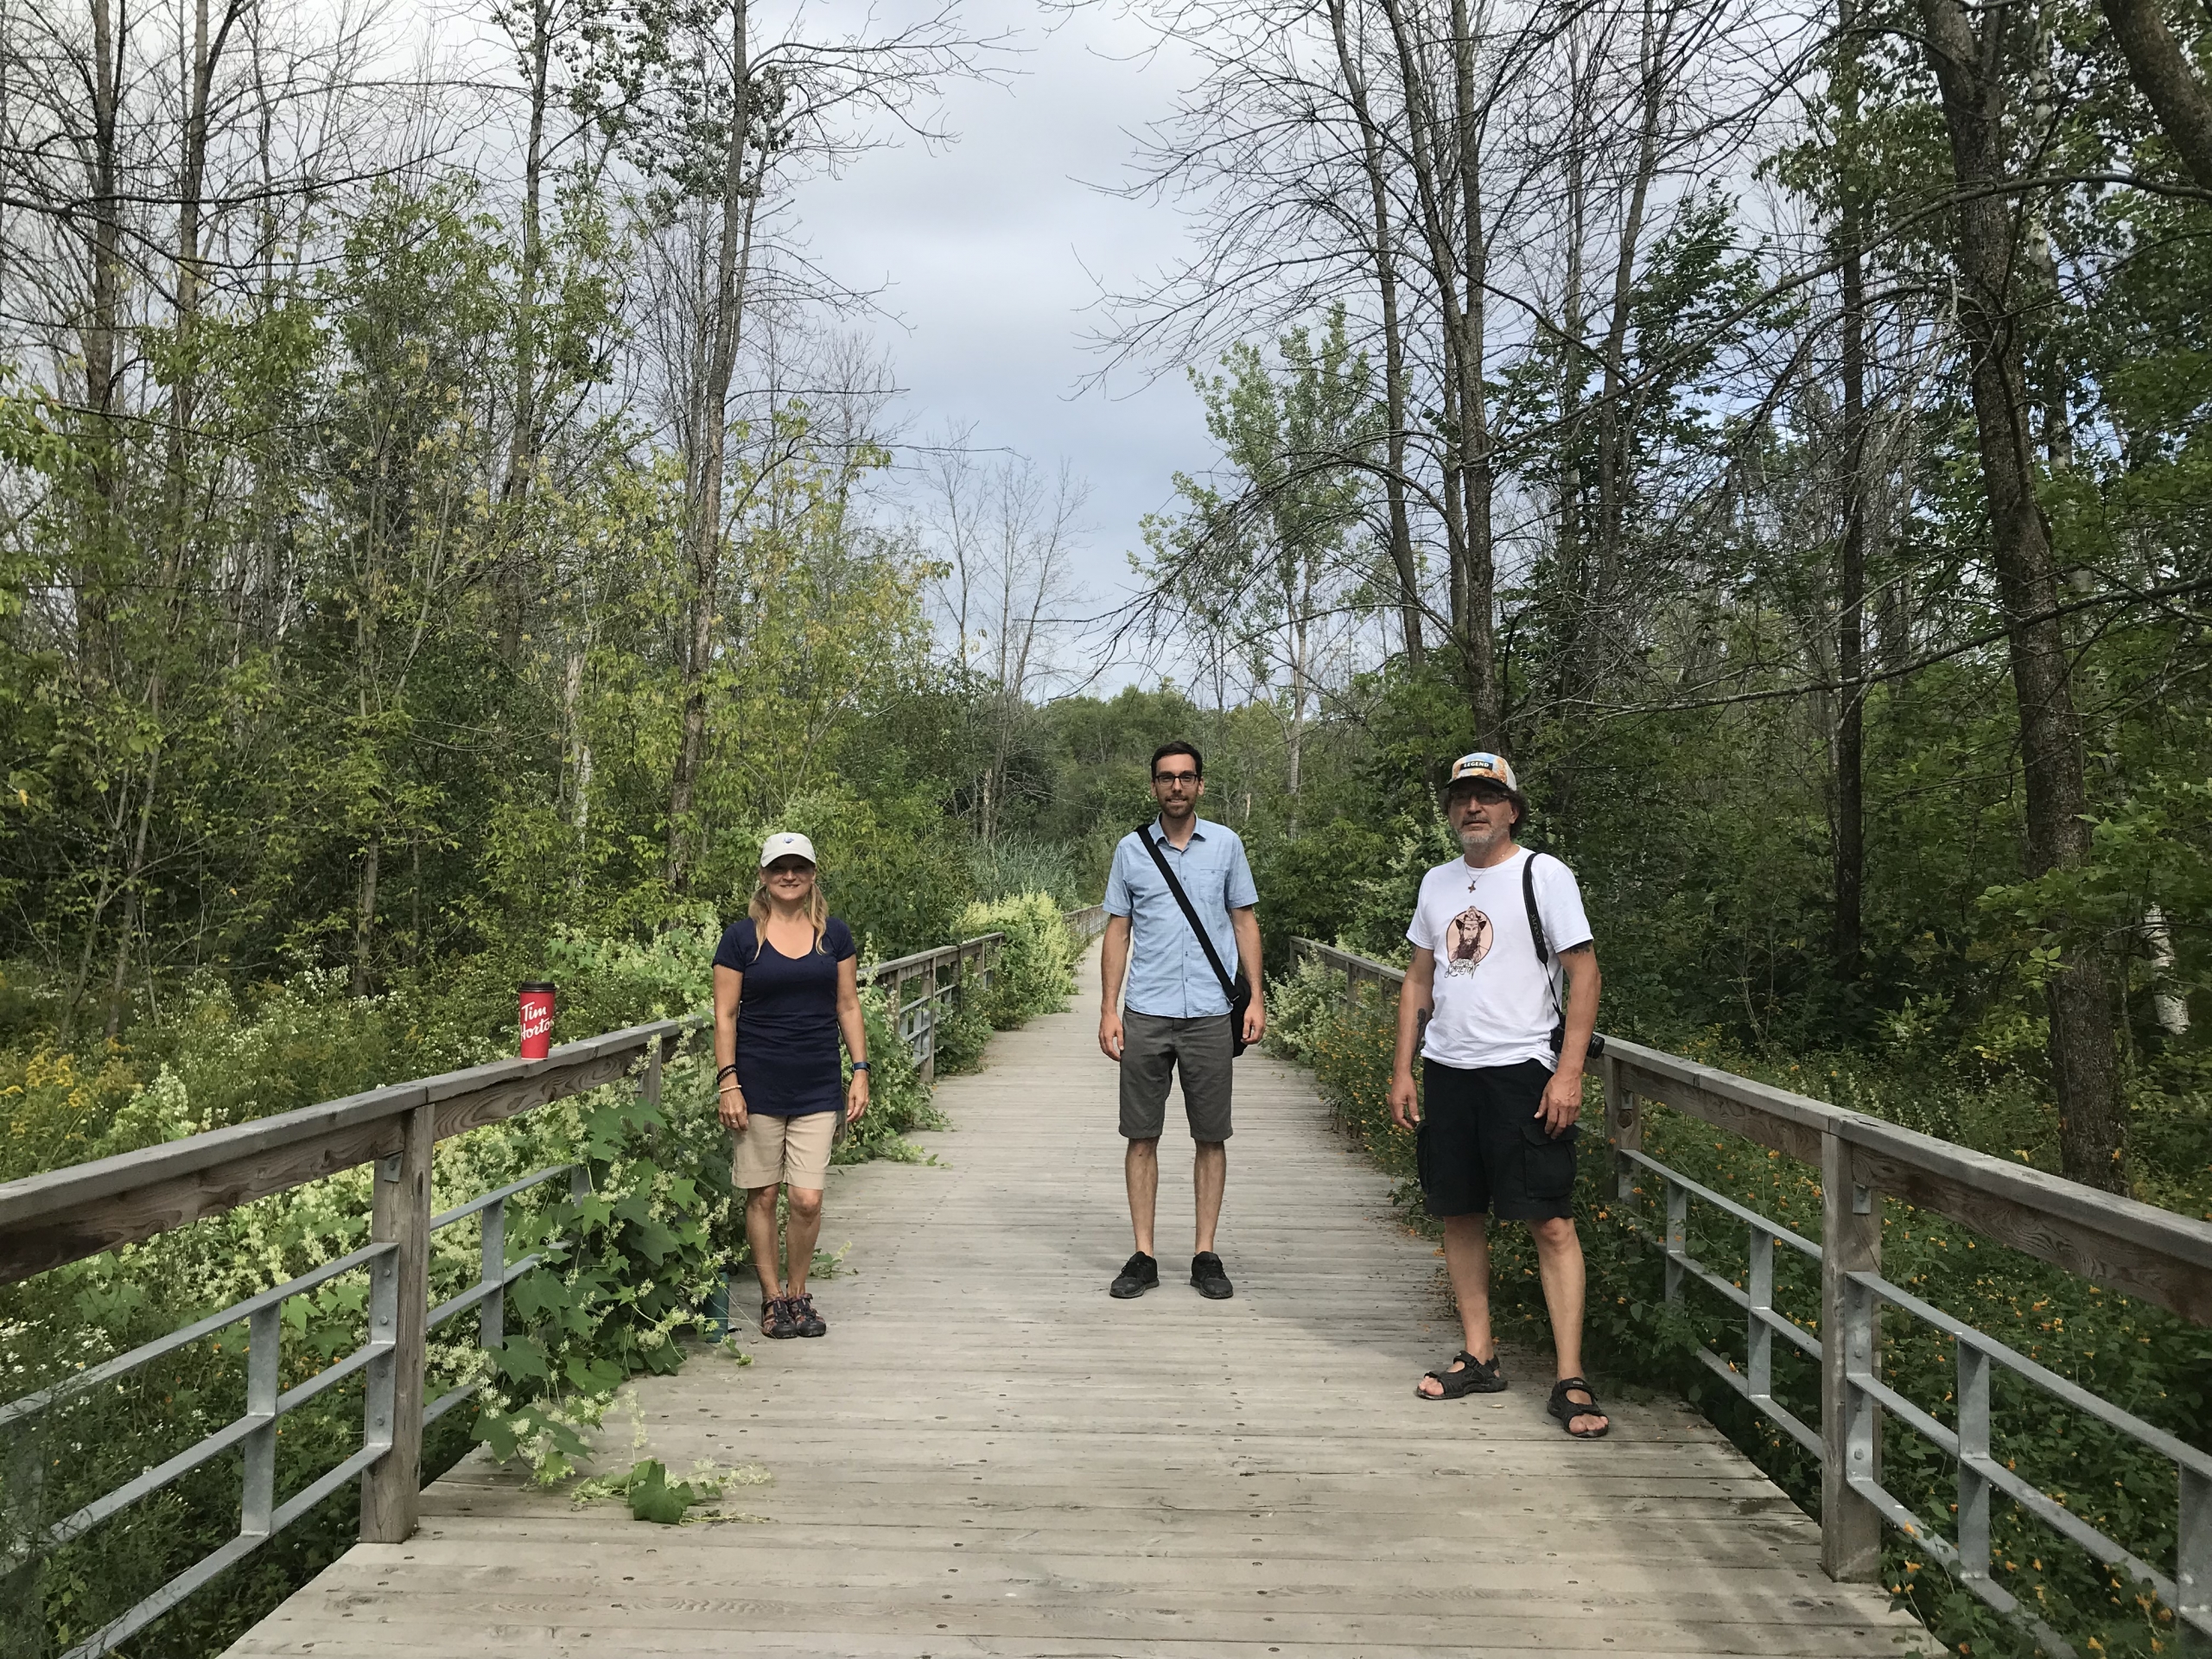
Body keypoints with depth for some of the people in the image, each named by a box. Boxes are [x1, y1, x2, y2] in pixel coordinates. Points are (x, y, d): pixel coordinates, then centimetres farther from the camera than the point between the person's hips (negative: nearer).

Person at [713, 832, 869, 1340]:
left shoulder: (834, 934, 7)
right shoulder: (742, 936, 0)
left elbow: (848, 1006, 11)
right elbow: (725, 1015, 0)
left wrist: (860, 1071, 4)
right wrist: (727, 1082, -7)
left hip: (817, 1088, 1)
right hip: (758, 1086, -1)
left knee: (808, 1199, -4)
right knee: (761, 1196, 6)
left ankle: (798, 1294, 17)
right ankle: (772, 1298, 21)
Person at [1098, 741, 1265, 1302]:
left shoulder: (1226, 844, 6)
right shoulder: (1131, 849, 6)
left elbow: (1245, 921, 10)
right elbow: (1117, 931, 8)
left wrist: (1256, 997, 1)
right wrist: (1108, 1010, 2)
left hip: (1210, 1015, 0)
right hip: (1146, 1014, 0)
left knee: (1211, 1137, 4)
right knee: (1142, 1135, 3)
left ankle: (1206, 1256, 14)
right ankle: (1143, 1256, 12)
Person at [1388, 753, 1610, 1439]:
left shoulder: (1543, 875, -3)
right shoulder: (1437, 883, 13)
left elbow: (1584, 973, -6)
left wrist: (1568, 1073, -13)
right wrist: (1402, 1071, 11)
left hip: (1523, 1069, -6)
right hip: (1447, 1069, 6)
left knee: (1550, 1221, -6)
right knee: (1460, 1214, 10)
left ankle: (1570, 1380, -1)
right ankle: (1478, 1357, 21)